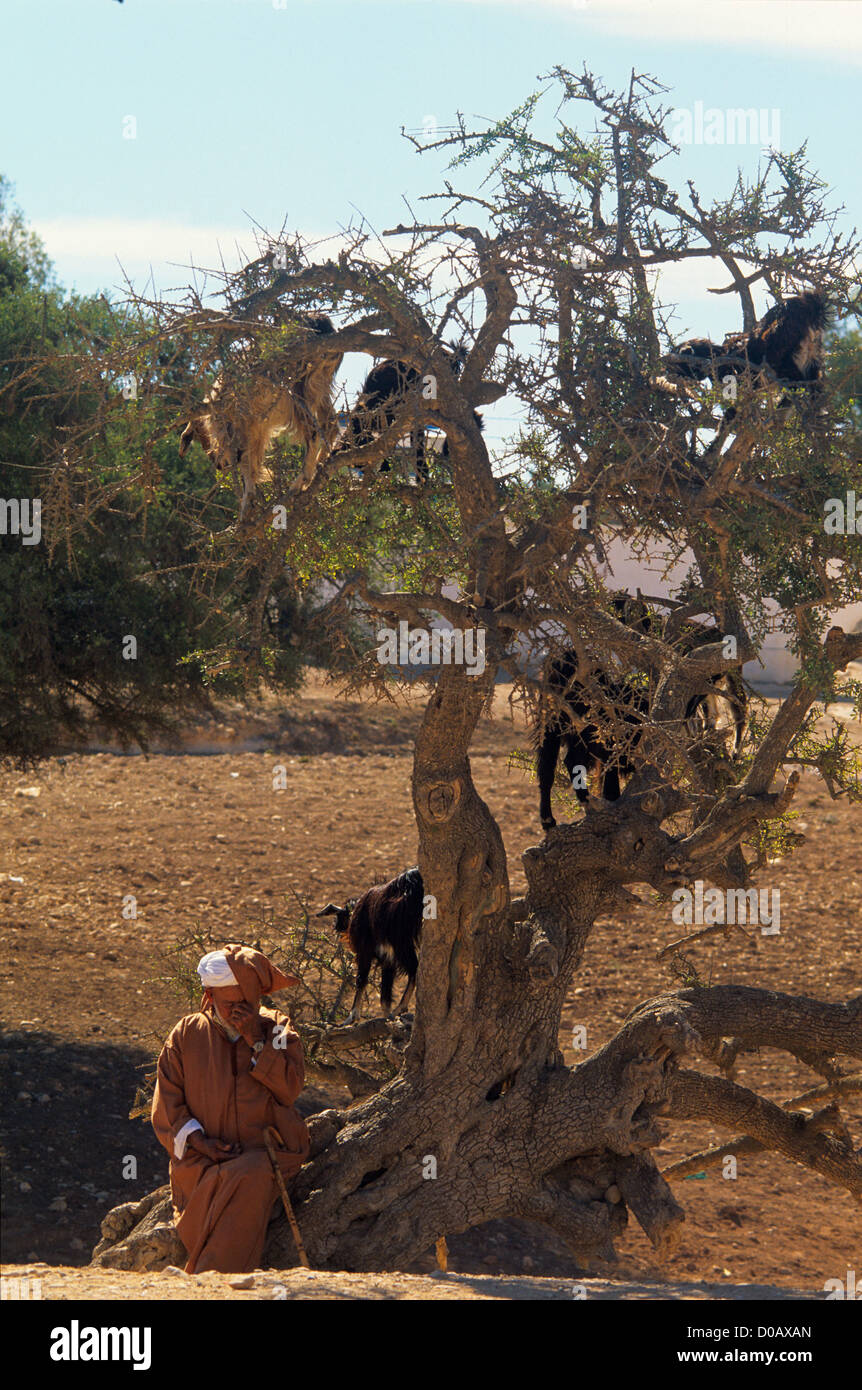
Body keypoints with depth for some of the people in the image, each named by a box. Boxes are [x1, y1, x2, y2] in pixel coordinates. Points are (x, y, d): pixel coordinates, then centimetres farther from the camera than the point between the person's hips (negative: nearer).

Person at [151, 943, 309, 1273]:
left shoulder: (276, 1029, 11)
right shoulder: (187, 1034, 10)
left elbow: (290, 1088, -3)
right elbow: (166, 1105, 9)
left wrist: (256, 1041, -10)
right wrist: (199, 1140, -7)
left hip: (264, 1156, 0)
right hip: (202, 1159, 0)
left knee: (253, 1176, -35)